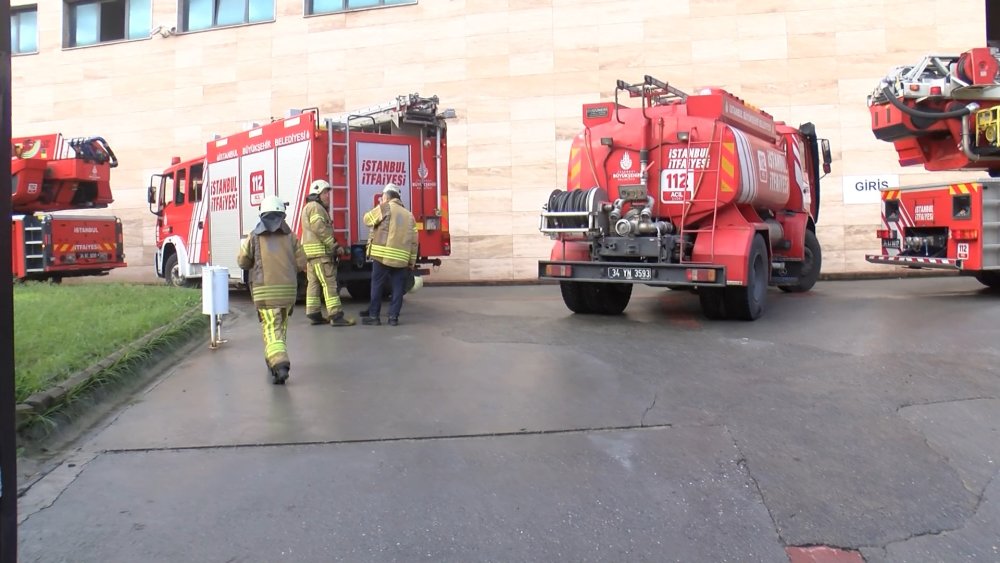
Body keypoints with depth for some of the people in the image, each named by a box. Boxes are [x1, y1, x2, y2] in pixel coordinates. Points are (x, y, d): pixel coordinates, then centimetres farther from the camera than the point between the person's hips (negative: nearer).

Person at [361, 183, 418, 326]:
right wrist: (412, 260, 16)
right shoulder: (409, 214, 17)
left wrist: (379, 207, 27)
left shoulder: (385, 207, 0)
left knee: (377, 285, 3)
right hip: (401, 258, 4)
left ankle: (374, 316, 7)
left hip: (383, 255, -4)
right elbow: (414, 240, 13)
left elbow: (367, 219, 11)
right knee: (397, 287, 8)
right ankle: (393, 316, 7)